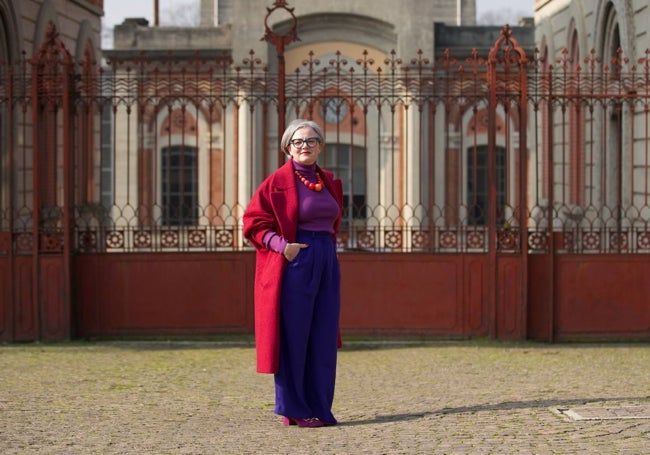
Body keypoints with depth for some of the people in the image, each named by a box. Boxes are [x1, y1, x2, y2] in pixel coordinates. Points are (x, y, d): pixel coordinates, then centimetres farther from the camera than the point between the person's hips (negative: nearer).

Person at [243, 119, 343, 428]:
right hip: (295, 264, -6)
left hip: (327, 263, 6)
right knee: (294, 336, -2)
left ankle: (319, 407, 14)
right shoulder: (278, 182, -6)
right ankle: (293, 409, 5)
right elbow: (254, 222, -8)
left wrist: (326, 250, 15)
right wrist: (282, 245, -20)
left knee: (323, 339, 7)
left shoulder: (329, 182, 13)